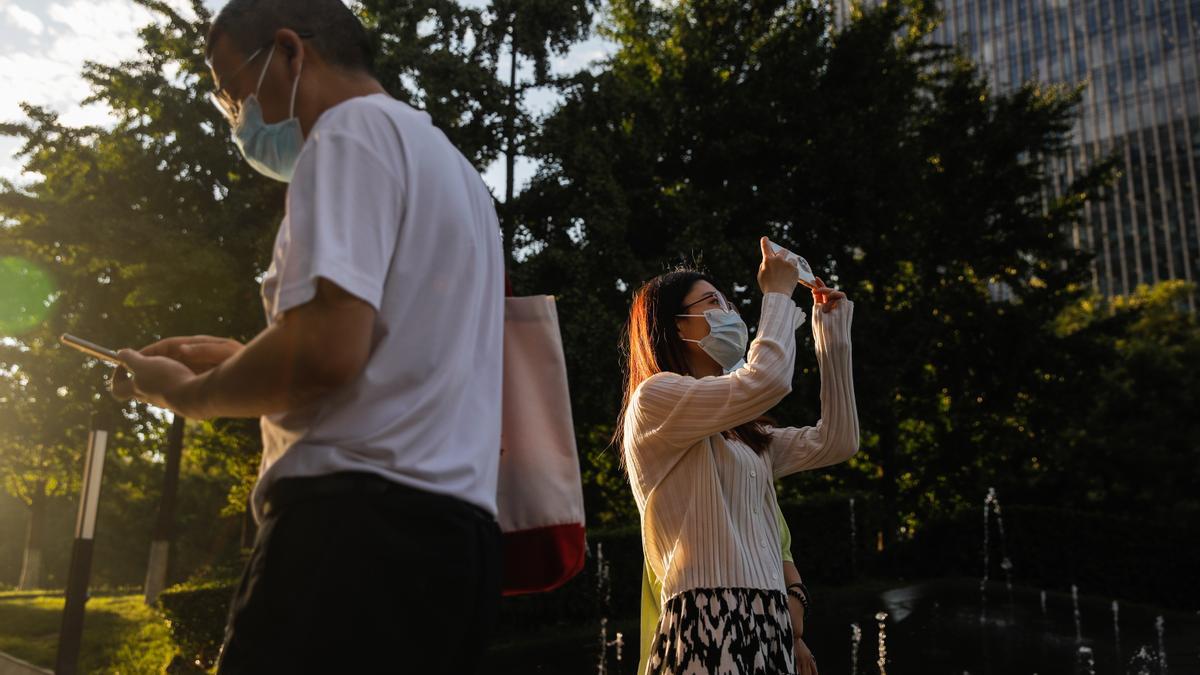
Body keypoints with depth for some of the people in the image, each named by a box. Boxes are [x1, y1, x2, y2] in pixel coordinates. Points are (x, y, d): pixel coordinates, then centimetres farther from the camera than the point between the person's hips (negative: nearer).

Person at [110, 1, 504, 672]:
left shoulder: (353, 128, -4)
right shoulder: (454, 167, 24)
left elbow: (328, 347, -19)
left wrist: (191, 395, -1)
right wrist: (244, 361, 25)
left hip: (363, 528, -9)